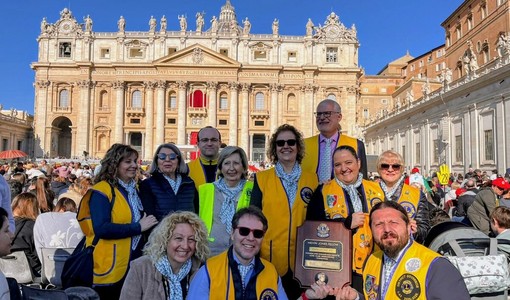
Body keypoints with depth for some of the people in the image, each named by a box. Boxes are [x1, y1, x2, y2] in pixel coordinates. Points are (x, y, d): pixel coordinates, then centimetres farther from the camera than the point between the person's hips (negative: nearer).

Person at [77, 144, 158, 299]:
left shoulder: (133, 189, 10)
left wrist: (146, 224, 3)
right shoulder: (102, 191, -15)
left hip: (133, 263, 8)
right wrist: (138, 227, -20)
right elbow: (101, 229, -25)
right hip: (109, 268, -8)